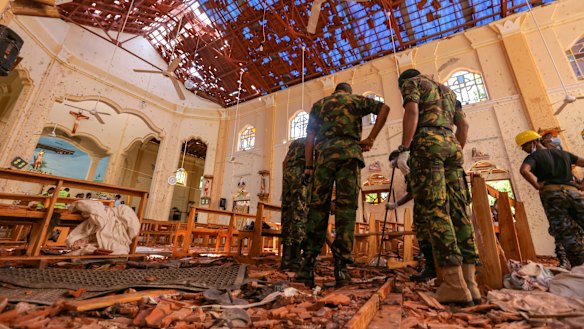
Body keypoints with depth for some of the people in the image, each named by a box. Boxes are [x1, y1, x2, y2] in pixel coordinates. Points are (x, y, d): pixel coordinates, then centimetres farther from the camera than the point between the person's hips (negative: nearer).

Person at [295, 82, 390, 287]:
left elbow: (310, 137, 15)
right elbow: (384, 108, 8)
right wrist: (370, 139, 4)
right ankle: (341, 267, -7)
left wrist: (308, 167, 9)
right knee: (346, 209, -4)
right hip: (348, 152, -1)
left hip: (324, 153, 1)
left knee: (317, 207, -2)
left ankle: (307, 266, -8)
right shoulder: (355, 99, 23)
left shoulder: (318, 104, 27)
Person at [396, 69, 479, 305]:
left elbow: (412, 111, -6)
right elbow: (463, 124, 25)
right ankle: (469, 282, -3)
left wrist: (403, 149, -13)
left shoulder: (411, 82, 15)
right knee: (458, 210, -1)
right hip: (451, 144, 7)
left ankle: (455, 284, -17)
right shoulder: (447, 90, 34)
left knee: (435, 209, -14)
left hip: (428, 143, -7)